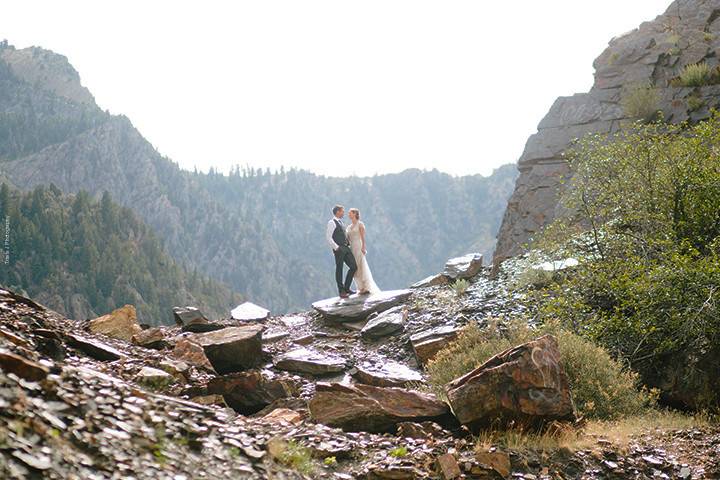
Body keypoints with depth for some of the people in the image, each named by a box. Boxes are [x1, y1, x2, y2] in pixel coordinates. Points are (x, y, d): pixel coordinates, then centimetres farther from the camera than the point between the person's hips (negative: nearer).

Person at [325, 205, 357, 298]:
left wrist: (348, 243, 16)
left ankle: (346, 288, 12)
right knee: (339, 270, 0)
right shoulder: (332, 223, -8)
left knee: (354, 267, 3)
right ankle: (341, 291, 6)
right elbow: (328, 237, -14)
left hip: (346, 248, 8)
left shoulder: (340, 222, 19)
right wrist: (336, 248, -18)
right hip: (339, 249, -8)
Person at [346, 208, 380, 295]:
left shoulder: (360, 224, -3)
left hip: (359, 247, -7)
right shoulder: (349, 227, 17)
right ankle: (361, 288, 6)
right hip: (351, 248, 7)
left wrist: (363, 248, -19)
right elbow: (347, 239, 14)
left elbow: (363, 237, -10)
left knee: (362, 268, -7)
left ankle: (367, 288, -6)